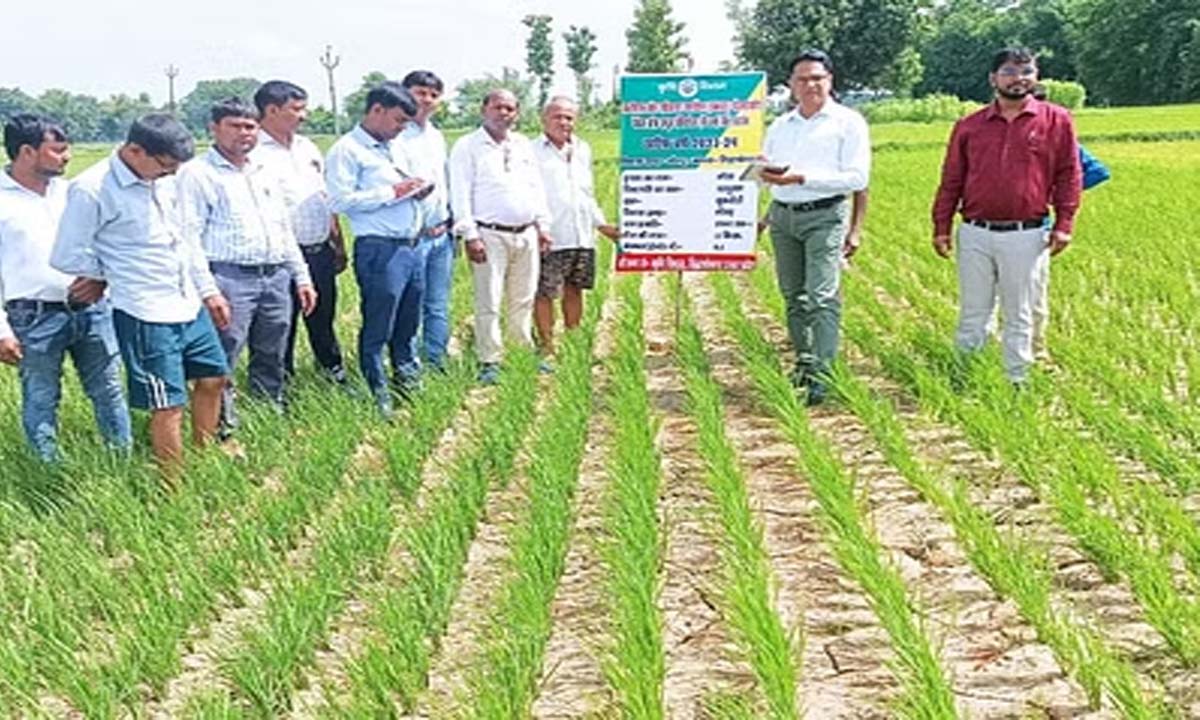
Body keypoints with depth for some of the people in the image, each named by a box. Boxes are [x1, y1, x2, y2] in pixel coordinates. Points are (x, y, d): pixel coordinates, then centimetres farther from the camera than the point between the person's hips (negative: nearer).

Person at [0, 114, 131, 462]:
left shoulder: (69, 191, 7)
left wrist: (101, 276, -9)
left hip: (91, 308, 4)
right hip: (35, 319, -4)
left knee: (108, 390, 13)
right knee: (41, 401, 7)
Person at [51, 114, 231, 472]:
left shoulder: (162, 180, 5)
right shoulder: (92, 190, -17)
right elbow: (66, 257, -12)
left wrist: (209, 290, 16)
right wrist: (117, 273, 1)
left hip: (190, 306, 8)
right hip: (146, 317, -8)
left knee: (212, 377, 19)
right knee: (168, 405, -1)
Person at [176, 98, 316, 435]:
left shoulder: (265, 173, 20)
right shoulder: (197, 174, -2)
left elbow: (285, 229, 26)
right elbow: (188, 236, -8)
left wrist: (301, 277, 20)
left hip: (276, 277, 7)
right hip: (229, 278, -7)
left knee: (272, 362, 13)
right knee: (220, 363, -9)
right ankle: (223, 427, -3)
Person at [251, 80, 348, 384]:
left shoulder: (307, 148, 15)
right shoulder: (254, 153, -11)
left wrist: (338, 244, 18)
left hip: (320, 253, 7)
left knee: (323, 320, 18)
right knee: (281, 327, 3)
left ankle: (335, 372, 30)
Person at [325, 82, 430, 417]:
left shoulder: (391, 148, 21)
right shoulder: (347, 150, -7)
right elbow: (341, 200, -18)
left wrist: (416, 191, 10)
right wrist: (392, 192, -15)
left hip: (411, 246, 9)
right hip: (379, 250, -8)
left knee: (407, 325, 15)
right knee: (377, 329, -1)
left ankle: (406, 383, 28)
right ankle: (378, 395, 7)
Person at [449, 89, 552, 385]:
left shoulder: (523, 145, 16)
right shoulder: (467, 147, -2)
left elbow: (536, 188, 20)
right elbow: (461, 194, -7)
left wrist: (543, 225, 14)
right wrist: (470, 235, -13)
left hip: (526, 235, 6)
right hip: (490, 235, -5)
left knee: (523, 301, 12)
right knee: (488, 303, -5)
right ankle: (489, 362, 2)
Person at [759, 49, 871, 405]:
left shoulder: (848, 122, 0)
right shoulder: (780, 126, 17)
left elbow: (857, 177, -9)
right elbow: (763, 168, 22)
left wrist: (802, 178, -16)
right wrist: (768, 173, -5)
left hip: (824, 215, -6)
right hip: (782, 215, 6)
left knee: (822, 296, -12)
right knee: (793, 296, 10)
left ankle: (822, 374, -13)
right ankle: (803, 362, 20)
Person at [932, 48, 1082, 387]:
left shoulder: (1056, 121, 3)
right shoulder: (969, 126, 7)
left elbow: (1068, 175, 3)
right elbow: (951, 181, 10)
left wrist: (1063, 225, -3)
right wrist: (941, 227, 6)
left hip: (1027, 236, -1)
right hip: (975, 234, 2)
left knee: (1019, 317, 7)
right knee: (972, 315, 8)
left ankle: (1017, 382, 18)